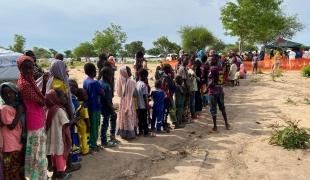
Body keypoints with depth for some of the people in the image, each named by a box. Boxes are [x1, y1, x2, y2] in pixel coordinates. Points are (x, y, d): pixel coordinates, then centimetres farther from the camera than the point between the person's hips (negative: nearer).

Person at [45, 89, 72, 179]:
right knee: (60, 155, 7)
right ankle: (61, 173, 18)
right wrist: (69, 138, -8)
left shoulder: (48, 110, 1)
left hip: (52, 137, 6)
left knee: (54, 155, 18)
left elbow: (47, 125, 7)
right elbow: (65, 126, -17)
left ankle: (55, 172, 31)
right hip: (59, 137, -6)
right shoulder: (60, 110, -18)